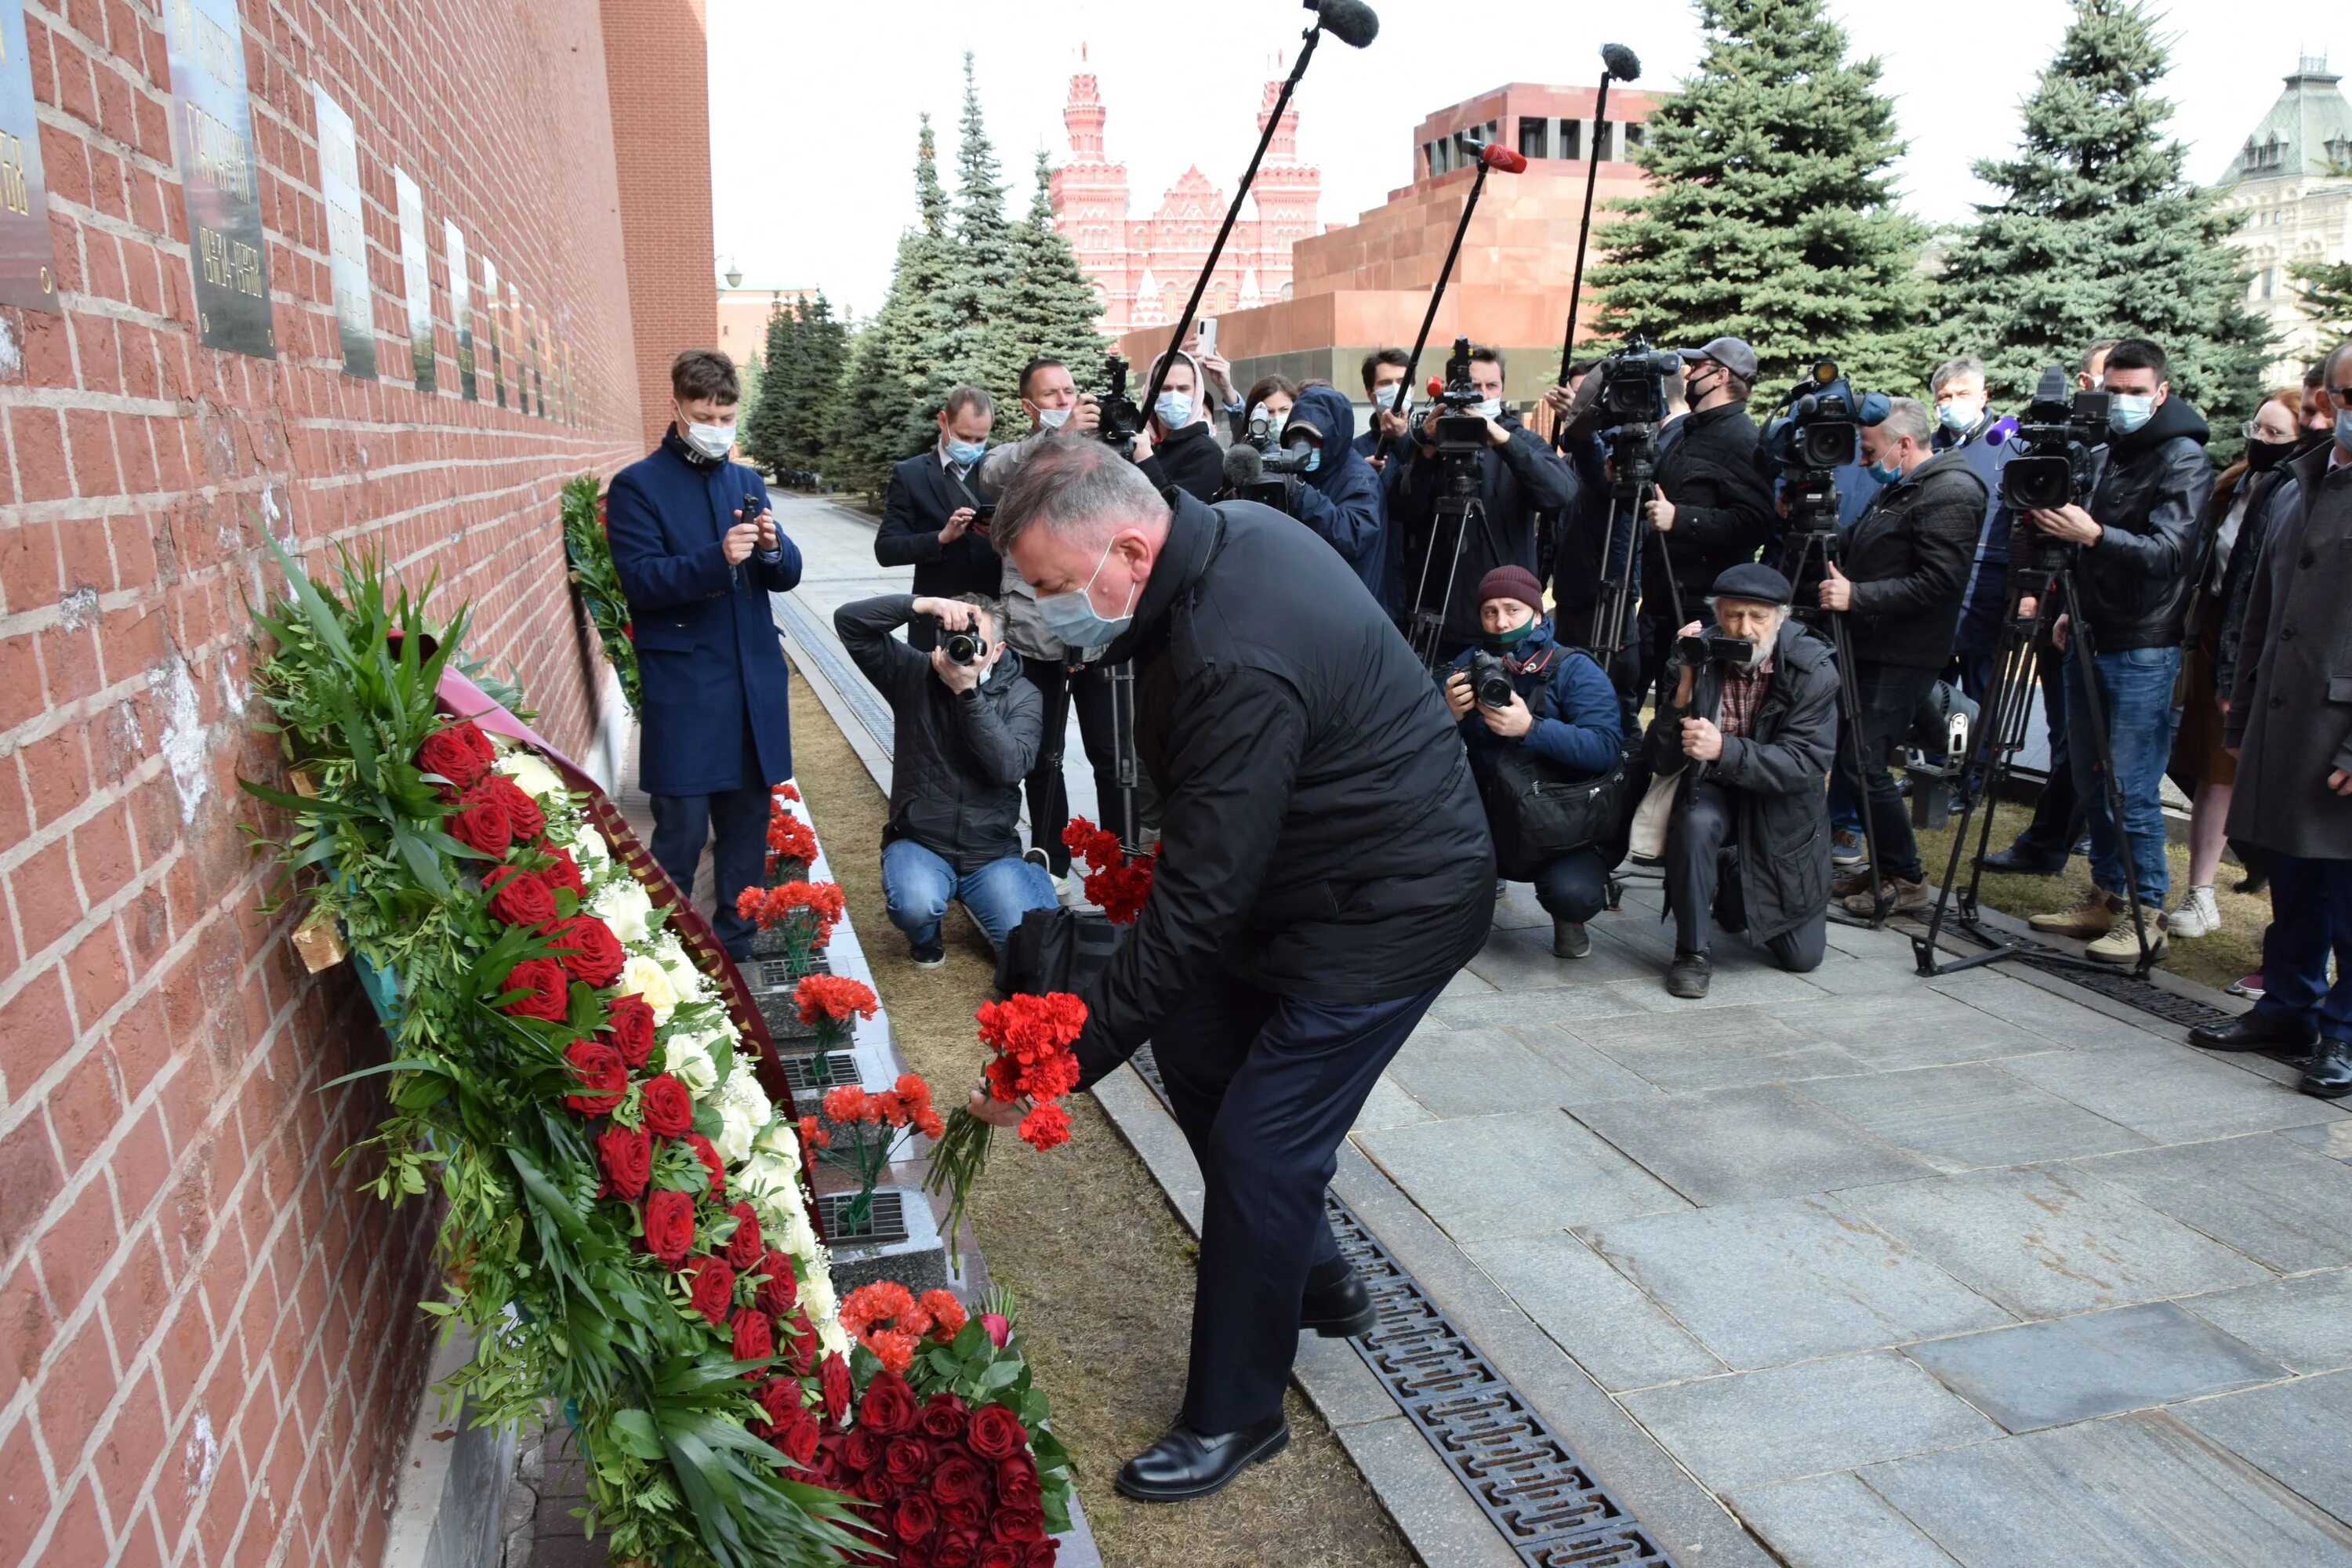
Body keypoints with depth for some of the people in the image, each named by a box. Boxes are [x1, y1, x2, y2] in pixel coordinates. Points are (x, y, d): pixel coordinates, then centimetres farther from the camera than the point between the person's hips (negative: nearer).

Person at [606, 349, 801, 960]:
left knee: (747, 824, 12)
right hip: (682, 688, -5)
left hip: (755, 682, 5)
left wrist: (773, 548, -12)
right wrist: (717, 559, -25)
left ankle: (738, 944, 26)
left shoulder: (748, 481, 14)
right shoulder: (637, 486, -1)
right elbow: (639, 580, -11)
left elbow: (786, 575, 11)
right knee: (682, 830, -3)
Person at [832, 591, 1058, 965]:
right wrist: (924, 605, -28)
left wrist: (967, 691, -28)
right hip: (918, 844, 0)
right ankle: (925, 935, 6)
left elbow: (1010, 768, -22)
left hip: (992, 853, 1)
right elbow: (848, 620, -14)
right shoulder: (914, 674, -3)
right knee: (916, 906, -34)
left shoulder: (1021, 696, -5)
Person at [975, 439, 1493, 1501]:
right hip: (1300, 870, 10)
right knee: (1193, 1041, 18)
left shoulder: (1240, 665, -35)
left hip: (1392, 907, -10)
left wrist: (1064, 1062, -25)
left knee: (1259, 1151, -5)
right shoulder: (1226, 531, -5)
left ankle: (1233, 1417, 17)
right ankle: (1317, 1279, 36)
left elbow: (1196, 903, -31)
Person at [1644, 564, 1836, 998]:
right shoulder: (1698, 660, -14)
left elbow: (1807, 764, -26)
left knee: (1803, 956, 1)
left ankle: (1737, 895, 33)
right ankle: (1692, 952, -18)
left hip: (1783, 812, 1)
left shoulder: (1813, 669, -17)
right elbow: (1661, 763, -17)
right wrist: (1684, 689, -31)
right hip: (1715, 794, 0)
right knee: (1695, 821, -38)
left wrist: (1725, 750, -40)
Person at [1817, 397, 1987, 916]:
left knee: (1864, 764, -10)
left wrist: (1856, 596, -24)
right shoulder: (1900, 488, 17)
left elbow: (1939, 583, -23)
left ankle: (1906, 879, 2)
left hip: (1903, 657, -10)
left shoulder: (1950, 495, -14)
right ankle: (1881, 866, 20)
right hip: (1872, 650, 10)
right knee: (1850, 760, 10)